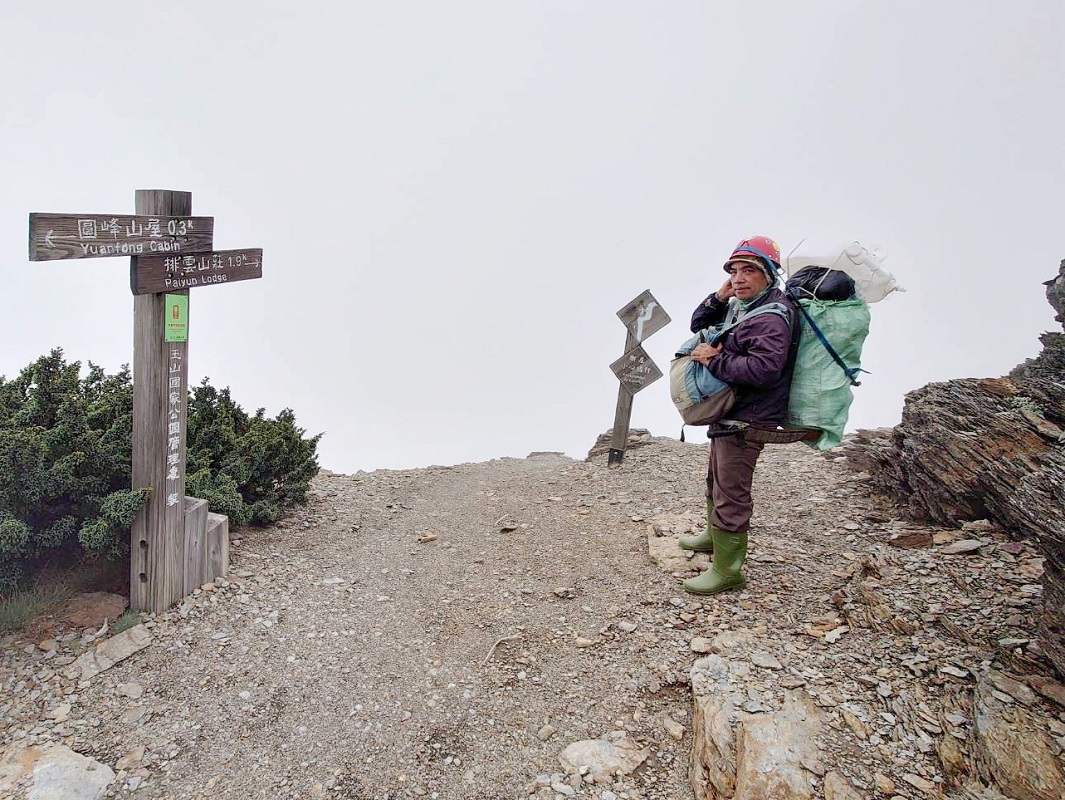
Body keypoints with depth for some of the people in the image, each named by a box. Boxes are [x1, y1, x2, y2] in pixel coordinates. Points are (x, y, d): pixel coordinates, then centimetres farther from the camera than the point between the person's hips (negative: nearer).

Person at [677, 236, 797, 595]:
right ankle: (715, 534, 47)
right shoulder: (740, 306, 10)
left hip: (748, 419, -10)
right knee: (716, 479, 26)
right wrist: (719, 298, -1)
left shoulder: (773, 316, -21)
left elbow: (763, 369, -33)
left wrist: (715, 360, -24)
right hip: (727, 411, 10)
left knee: (731, 493, -5)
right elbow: (699, 325, 17)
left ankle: (727, 569, 5)